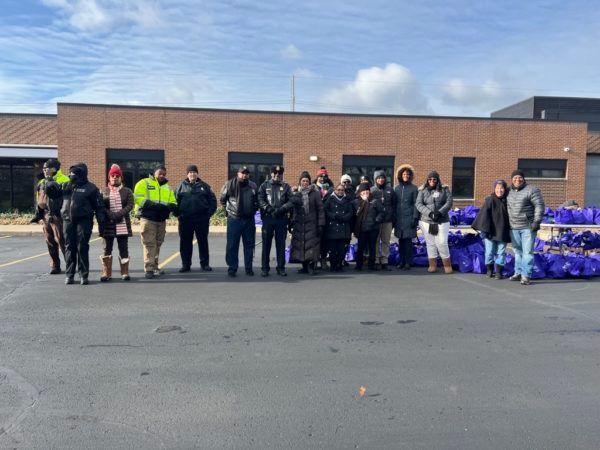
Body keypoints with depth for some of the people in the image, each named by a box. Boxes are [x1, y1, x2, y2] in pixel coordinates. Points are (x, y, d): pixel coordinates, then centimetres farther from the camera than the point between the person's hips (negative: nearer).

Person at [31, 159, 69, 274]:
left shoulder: (63, 180, -8)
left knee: (61, 240, -8)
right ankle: (55, 265, 19)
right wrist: (38, 214, 19)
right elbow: (39, 200, 21)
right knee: (50, 242, 11)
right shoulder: (42, 182, 17)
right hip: (46, 216, 8)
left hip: (57, 216, -8)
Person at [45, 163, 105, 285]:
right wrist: (49, 182, 0)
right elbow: (52, 192, 20)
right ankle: (69, 274, 15)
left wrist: (101, 222, -7)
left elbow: (98, 206, -1)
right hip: (68, 221, 4)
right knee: (69, 248, 7)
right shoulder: (65, 186, 15)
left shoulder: (90, 188, 0)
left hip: (84, 221, -4)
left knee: (82, 248, -2)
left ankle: (83, 275, 6)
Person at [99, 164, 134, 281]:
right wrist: (110, 215, -14)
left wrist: (119, 214, -15)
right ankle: (106, 273, 10)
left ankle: (125, 272, 8)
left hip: (123, 224, -1)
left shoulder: (127, 191, 9)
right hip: (108, 224, 1)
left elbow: (130, 205, -3)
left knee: (123, 248, 1)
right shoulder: (103, 191, 12)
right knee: (106, 249, 3)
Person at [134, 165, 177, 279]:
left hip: (161, 219, 6)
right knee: (149, 243, -10)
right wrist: (154, 205, -23)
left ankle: (154, 267, 19)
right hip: (147, 218, -6)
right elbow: (138, 198, -12)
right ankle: (148, 269, -10)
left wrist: (171, 206, -11)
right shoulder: (144, 183, 0)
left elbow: (173, 203, 15)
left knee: (157, 244, 11)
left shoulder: (167, 187, 18)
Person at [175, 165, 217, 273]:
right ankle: (186, 264, 14)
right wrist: (178, 214, -3)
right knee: (185, 242, 5)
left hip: (202, 219, 0)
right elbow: (175, 200, 6)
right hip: (185, 219, 0)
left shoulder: (204, 186, 8)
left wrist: (209, 212, -4)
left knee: (203, 241, 5)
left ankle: (205, 264, 13)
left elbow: (212, 199, 6)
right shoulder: (181, 186, 7)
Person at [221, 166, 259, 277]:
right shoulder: (230, 184, -5)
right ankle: (232, 268, 9)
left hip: (249, 220, 3)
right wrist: (229, 209, 5)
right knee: (232, 245, 0)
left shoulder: (253, 186, 7)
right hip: (234, 219, -3)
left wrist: (253, 210, 12)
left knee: (249, 245, 8)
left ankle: (249, 268, 18)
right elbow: (223, 199, 4)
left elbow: (256, 201, 20)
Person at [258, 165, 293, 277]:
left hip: (282, 219, 1)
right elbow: (260, 200, -3)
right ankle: (265, 268, 10)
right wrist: (269, 209, -16)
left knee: (281, 244, 5)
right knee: (266, 244, 3)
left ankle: (281, 268, 13)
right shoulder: (264, 185, 8)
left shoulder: (286, 186, 8)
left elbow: (291, 201, -2)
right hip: (267, 218, 0)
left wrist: (280, 210, -15)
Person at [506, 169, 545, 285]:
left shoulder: (531, 190, -7)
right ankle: (518, 273, 22)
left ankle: (526, 275, -2)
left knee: (527, 251, -5)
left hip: (528, 227, -6)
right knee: (517, 251, 13)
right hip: (514, 227, 6)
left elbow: (539, 206, -11)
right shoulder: (509, 191, 11)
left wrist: (537, 221, -17)